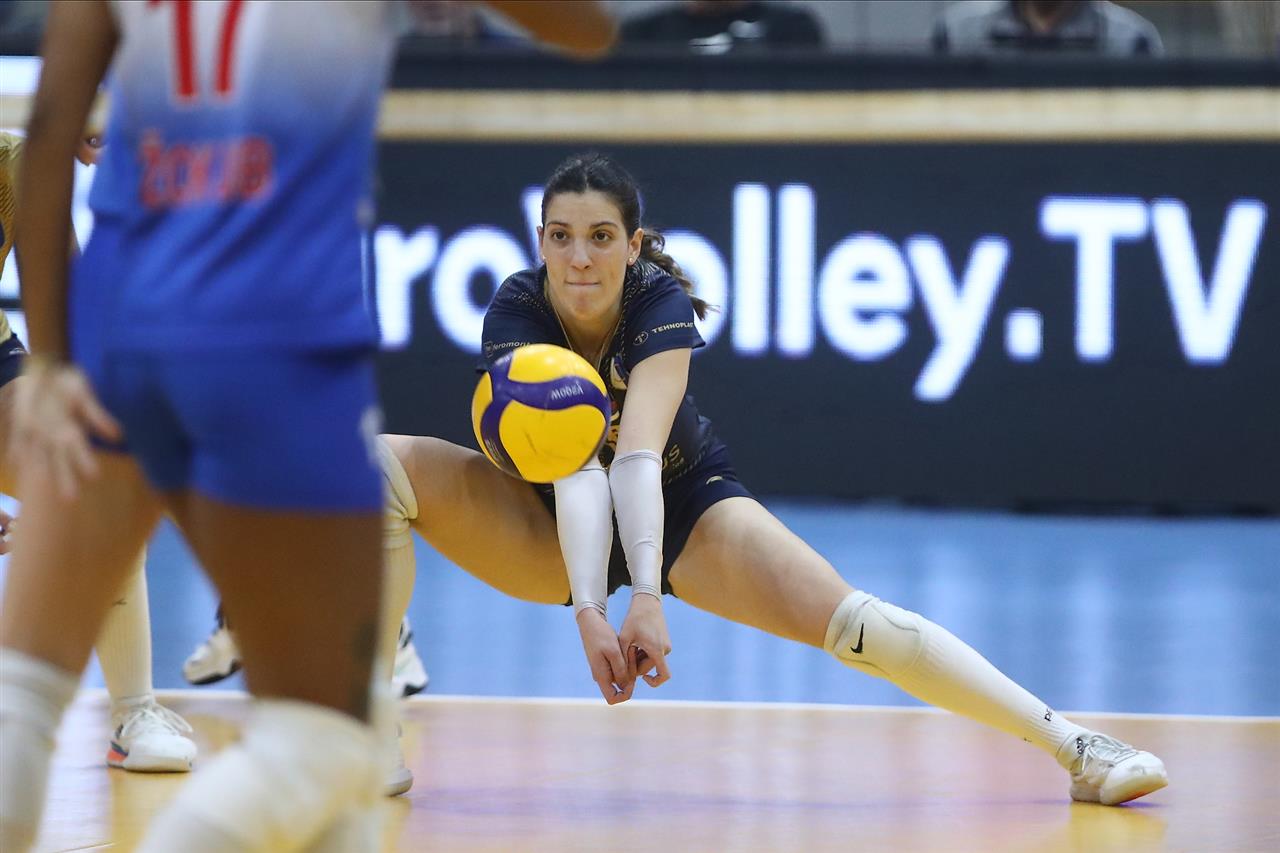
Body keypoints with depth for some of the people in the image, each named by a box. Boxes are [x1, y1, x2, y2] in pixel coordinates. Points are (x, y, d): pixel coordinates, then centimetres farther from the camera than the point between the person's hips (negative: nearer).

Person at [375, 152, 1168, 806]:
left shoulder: (661, 304, -26)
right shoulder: (517, 312, -26)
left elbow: (637, 456, -40)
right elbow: (573, 466, -38)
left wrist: (649, 596, -54)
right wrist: (589, 608, -51)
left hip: (678, 506, -1)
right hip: (550, 528, 1)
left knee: (850, 619, -22)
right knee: (385, 465, -25)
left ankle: (1077, 748, -18)